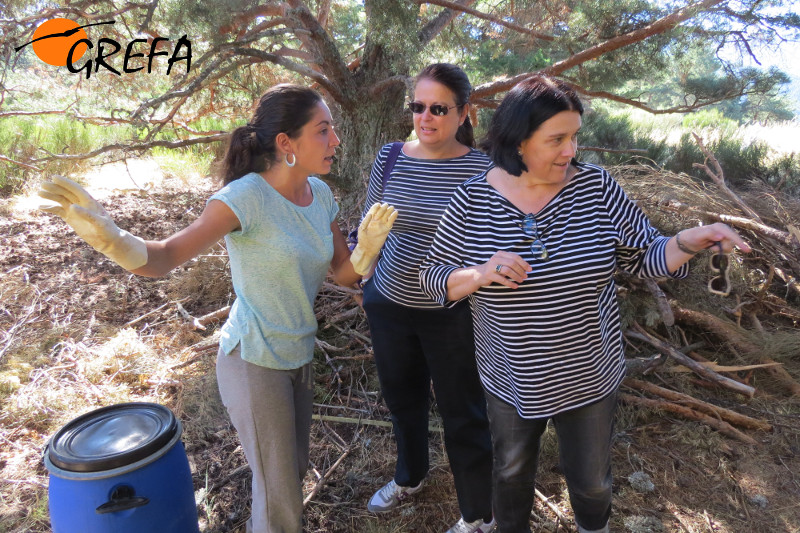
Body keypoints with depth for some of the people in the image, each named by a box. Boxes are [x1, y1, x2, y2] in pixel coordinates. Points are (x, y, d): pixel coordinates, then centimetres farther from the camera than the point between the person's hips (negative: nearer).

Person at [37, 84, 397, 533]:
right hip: (255, 361, -7)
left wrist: (369, 244, -21)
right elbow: (167, 256, -27)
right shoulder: (247, 196, -23)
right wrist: (112, 238, -47)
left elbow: (345, 274, 0)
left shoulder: (320, 194, -3)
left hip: (299, 356, 7)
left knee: (293, 470, 27)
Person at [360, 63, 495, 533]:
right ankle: (410, 476, 53)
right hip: (390, 305, 5)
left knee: (463, 415, 11)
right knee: (402, 399, 24)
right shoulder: (390, 157, -3)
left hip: (453, 314, -4)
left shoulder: (481, 169, -14)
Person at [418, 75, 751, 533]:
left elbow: (644, 256, -5)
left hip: (589, 375, 1)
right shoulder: (473, 200, -14)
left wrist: (689, 241, -24)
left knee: (591, 480, 22)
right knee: (513, 473, 24)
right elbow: (433, 277, -9)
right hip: (512, 380, 0)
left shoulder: (595, 186, -12)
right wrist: (480, 275, -28)